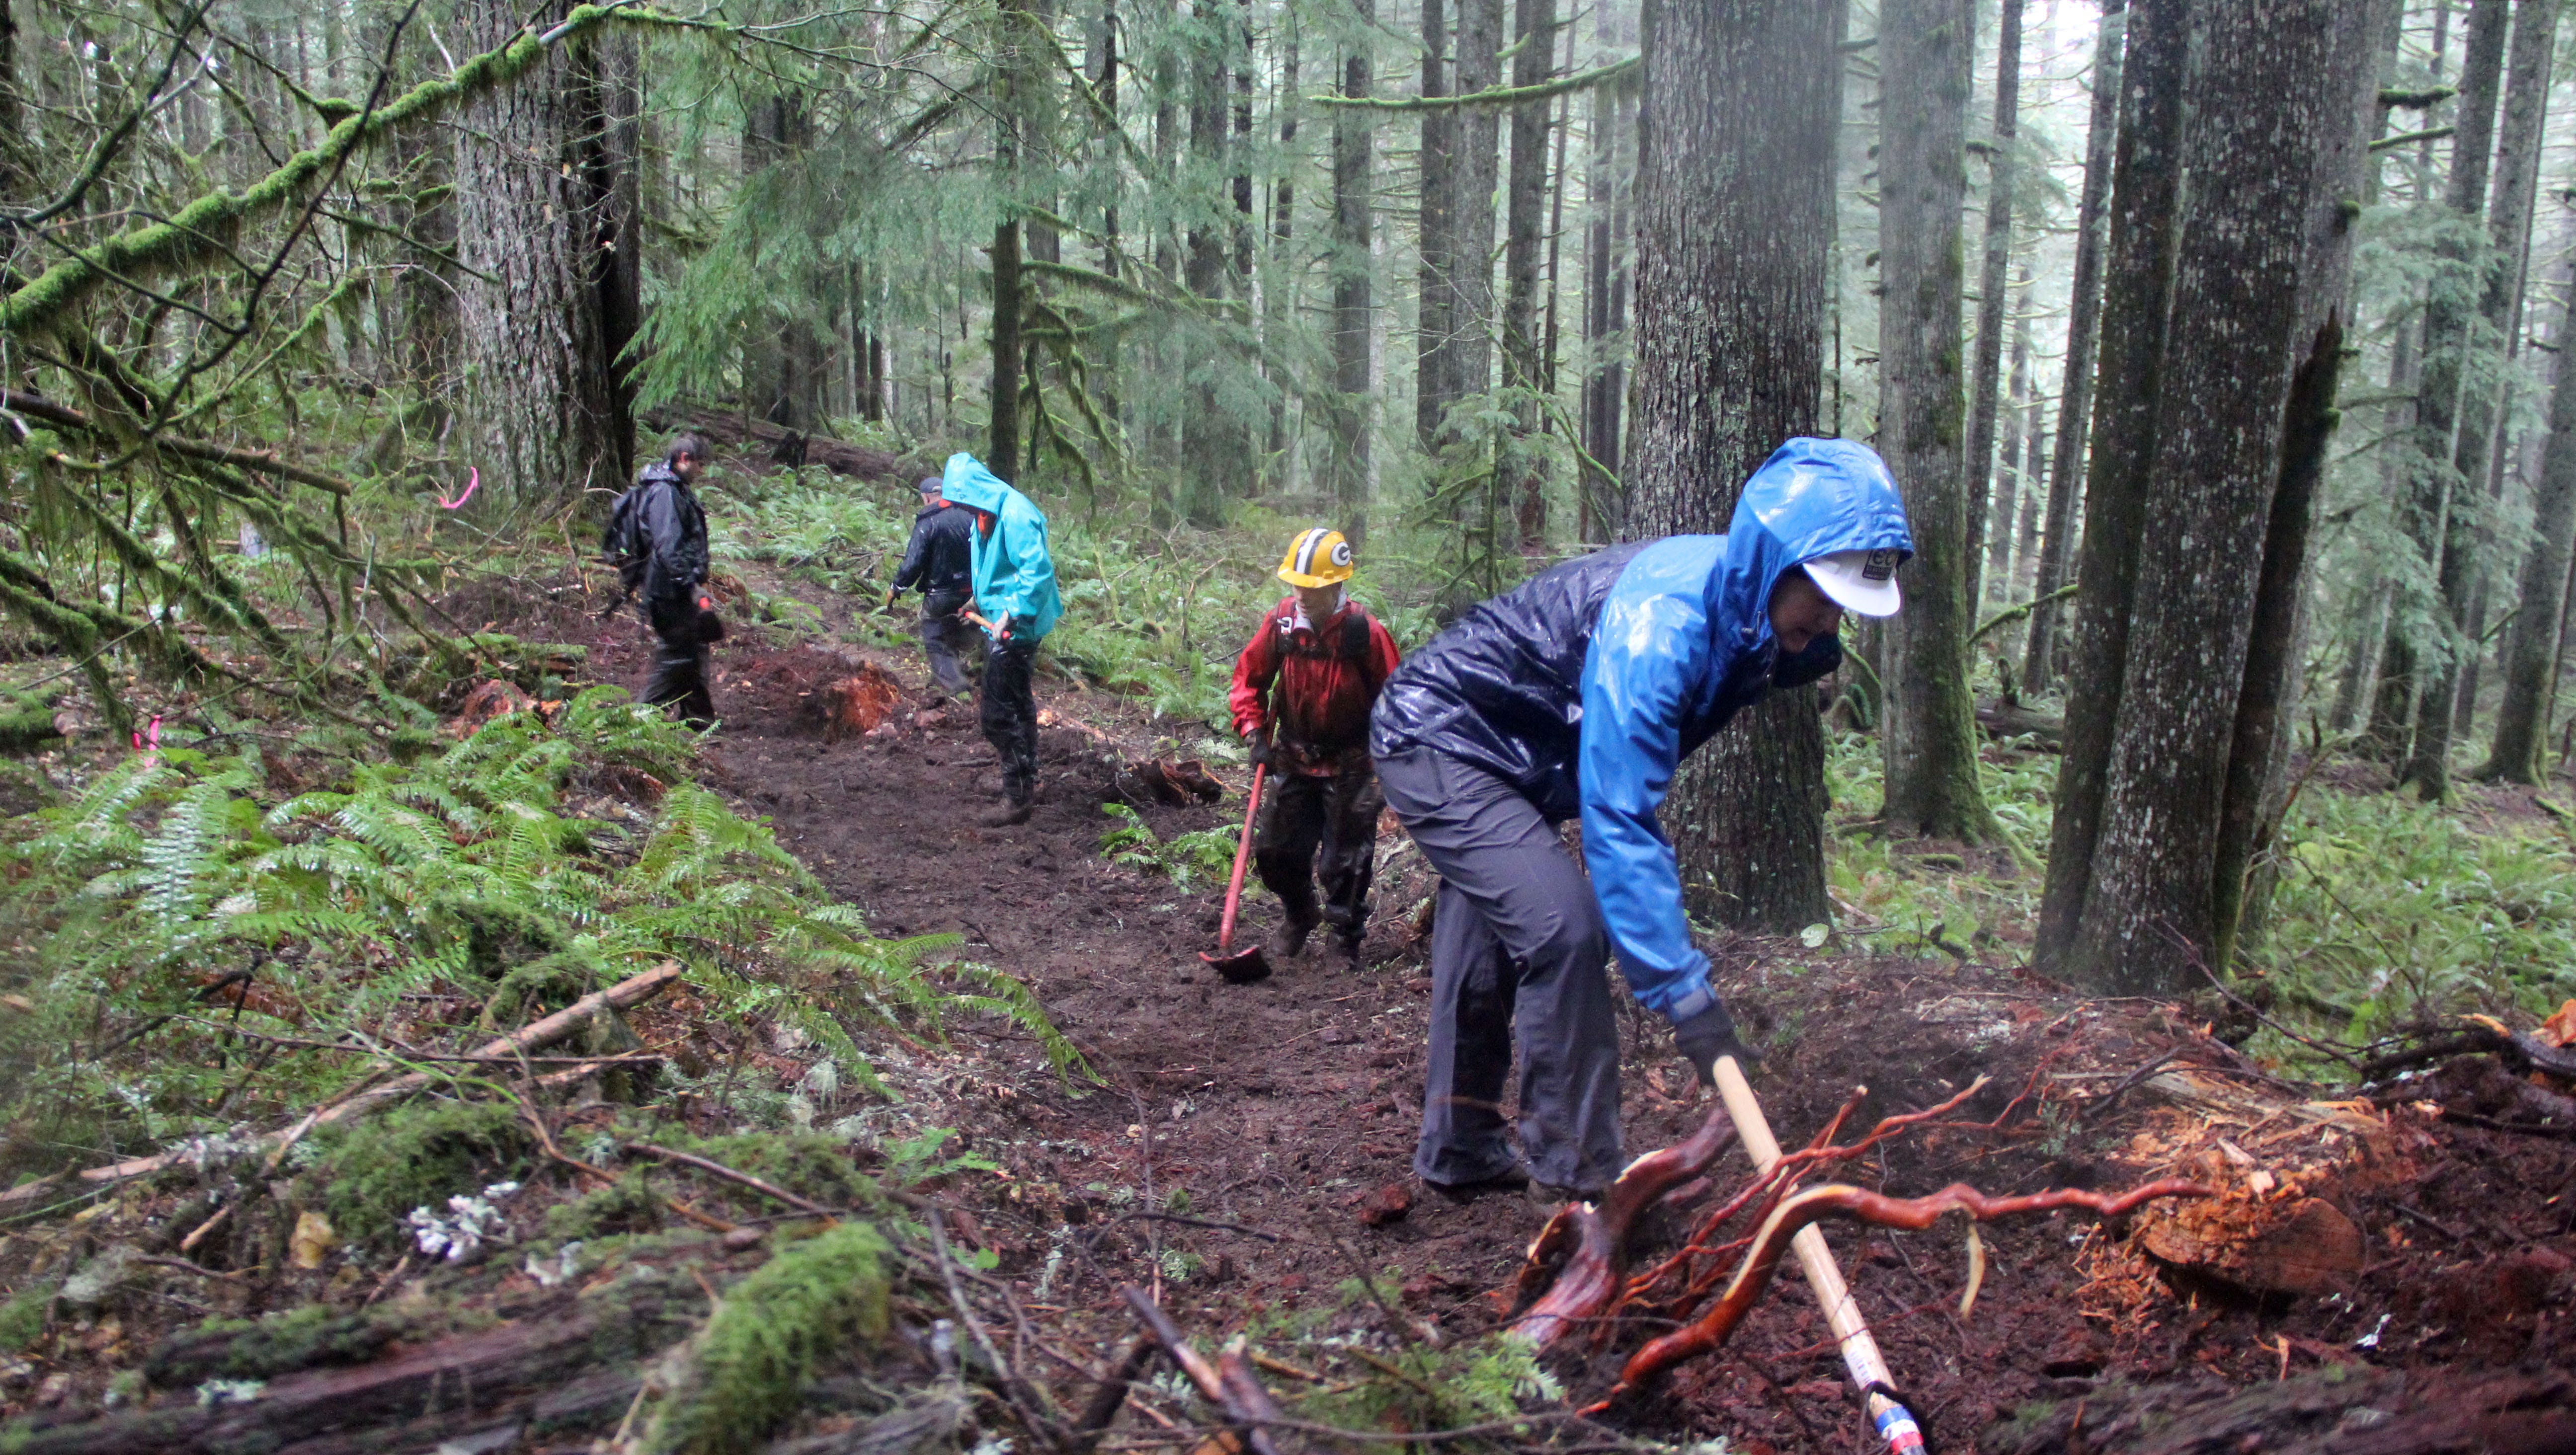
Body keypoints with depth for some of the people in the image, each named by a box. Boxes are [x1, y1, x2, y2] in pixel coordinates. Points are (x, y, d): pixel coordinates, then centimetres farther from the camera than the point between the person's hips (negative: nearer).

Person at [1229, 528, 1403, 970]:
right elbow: (1249, 676, 3)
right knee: (1275, 850, 10)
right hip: (1294, 758, 4)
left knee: (1346, 860, 3)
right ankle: (1299, 917, 37)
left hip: (1349, 764, -4)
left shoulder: (1365, 632, -19)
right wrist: (1254, 732, -8)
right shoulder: (1279, 623, -10)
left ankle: (1346, 938, 24)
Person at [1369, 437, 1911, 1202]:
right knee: (1563, 929, -20)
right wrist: (1683, 993, -37)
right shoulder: (1658, 622, -35)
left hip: (1498, 756, 10)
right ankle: (1579, 1177, -9)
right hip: (1435, 743, -10)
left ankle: (1459, 1152, 35)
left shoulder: (1741, 602, -7)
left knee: (1486, 952, 18)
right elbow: (1618, 822, -38)